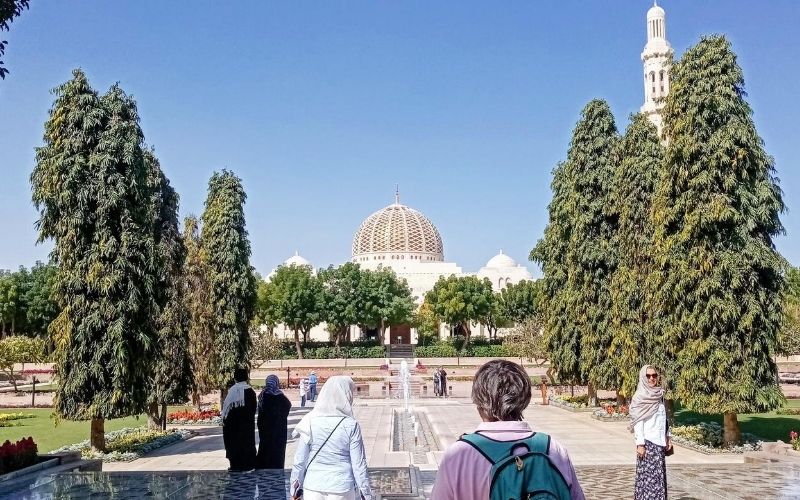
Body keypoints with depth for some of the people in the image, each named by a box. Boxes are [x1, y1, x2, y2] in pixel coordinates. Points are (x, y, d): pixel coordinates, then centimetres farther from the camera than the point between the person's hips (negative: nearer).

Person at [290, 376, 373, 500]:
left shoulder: (310, 422, -6)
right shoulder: (351, 426, -12)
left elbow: (300, 460, -1)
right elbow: (359, 463, -8)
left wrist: (295, 485, 12)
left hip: (313, 486, 2)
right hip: (342, 487, -1)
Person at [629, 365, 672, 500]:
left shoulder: (659, 394, 9)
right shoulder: (640, 396, -10)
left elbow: (664, 418, 17)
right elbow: (638, 422, -13)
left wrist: (668, 436, 13)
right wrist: (640, 444, -17)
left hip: (659, 441, 7)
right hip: (647, 441, -7)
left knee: (659, 475, 10)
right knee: (648, 475, -5)